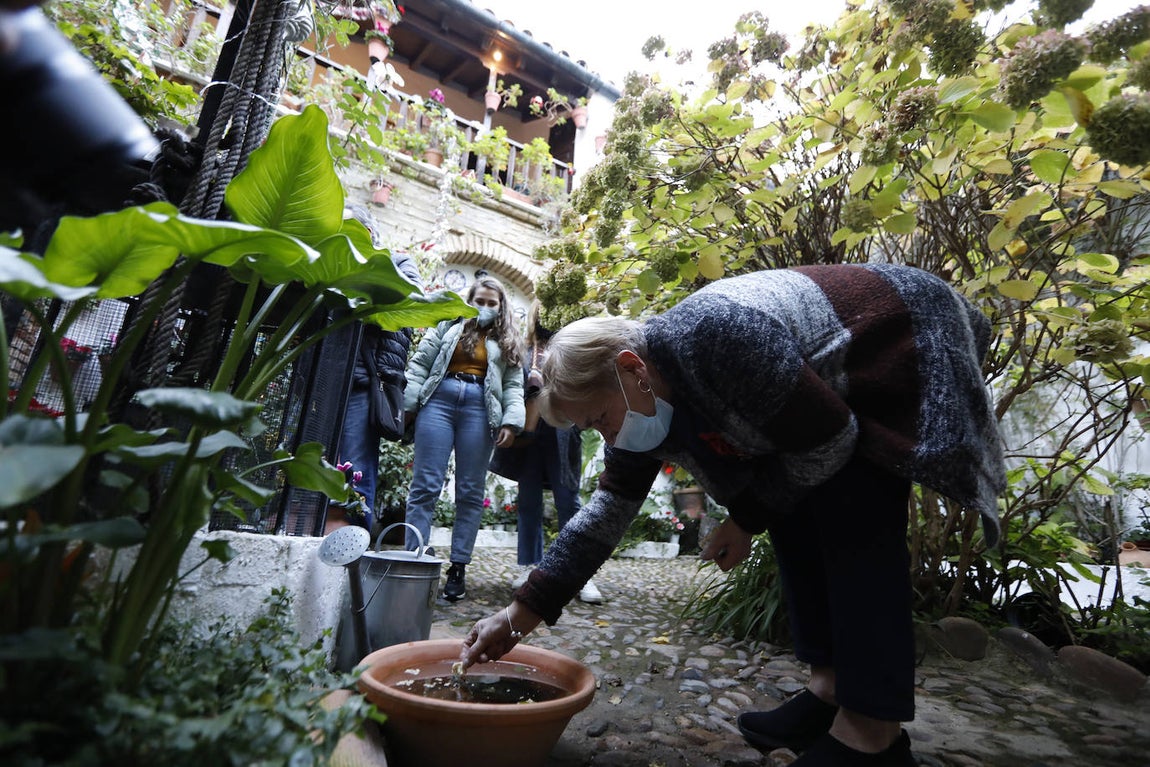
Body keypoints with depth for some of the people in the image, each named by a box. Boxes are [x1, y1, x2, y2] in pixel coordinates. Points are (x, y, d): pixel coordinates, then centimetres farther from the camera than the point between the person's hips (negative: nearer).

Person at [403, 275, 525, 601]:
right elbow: (420, 362, 12)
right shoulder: (449, 325, 17)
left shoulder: (507, 341, 18)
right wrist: (410, 403, 2)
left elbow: (514, 385, 9)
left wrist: (511, 421, -5)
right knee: (425, 486, -4)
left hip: (480, 410, 0)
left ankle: (458, 568, 9)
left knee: (470, 492, 2)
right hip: (439, 401, 0)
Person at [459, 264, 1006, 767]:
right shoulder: (640, 402, -11)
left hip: (906, 342, -7)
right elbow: (607, 512, -6)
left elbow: (828, 441, -27)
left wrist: (746, 518, -16)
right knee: (791, 511, -1)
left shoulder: (715, 339, -38)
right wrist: (521, 614, -7)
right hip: (838, 385, 7)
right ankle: (832, 687, 9)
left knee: (852, 523, -18)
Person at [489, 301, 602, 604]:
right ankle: (529, 566, 17)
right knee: (529, 501, 7)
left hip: (561, 431, -1)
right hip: (528, 432, 1)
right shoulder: (523, 351, 14)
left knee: (568, 501, -2)